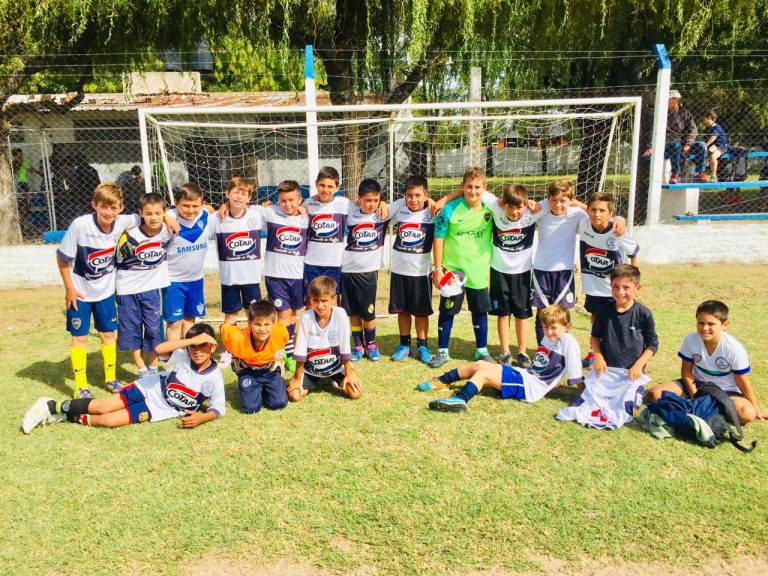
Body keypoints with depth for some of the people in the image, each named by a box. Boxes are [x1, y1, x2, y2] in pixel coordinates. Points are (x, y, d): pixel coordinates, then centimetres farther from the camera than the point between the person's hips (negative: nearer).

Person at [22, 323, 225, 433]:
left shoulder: (214, 378, -15)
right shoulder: (183, 357, -15)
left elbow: (219, 409, -12)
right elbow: (159, 349, -33)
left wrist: (201, 417, -33)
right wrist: (192, 340, -40)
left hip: (157, 410, 0)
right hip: (149, 389, 1)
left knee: (108, 421, -17)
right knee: (101, 407, -17)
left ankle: (72, 417, 8)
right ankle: (53, 406, 5)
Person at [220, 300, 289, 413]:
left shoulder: (281, 333, -31)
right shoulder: (238, 339, -36)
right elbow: (224, 327, -15)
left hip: (271, 370, 1)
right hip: (248, 372, -1)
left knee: (279, 403, -10)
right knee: (251, 408, -12)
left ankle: (264, 389, 23)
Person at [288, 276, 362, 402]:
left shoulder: (340, 314, -22)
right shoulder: (306, 317, -22)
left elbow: (345, 347, -15)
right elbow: (300, 351, -17)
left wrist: (349, 373, -11)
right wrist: (297, 378, -12)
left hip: (336, 366, 0)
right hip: (311, 368, 0)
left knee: (356, 393, -14)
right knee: (294, 395, -16)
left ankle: (334, 381, 18)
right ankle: (315, 381, 17)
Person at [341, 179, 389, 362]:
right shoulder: (350, 215, -1)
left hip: (369, 271, -1)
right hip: (348, 270, 2)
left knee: (368, 311, 6)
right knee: (353, 312, 9)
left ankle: (371, 344, 25)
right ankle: (358, 345, 22)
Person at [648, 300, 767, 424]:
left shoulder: (734, 348, -23)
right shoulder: (690, 340, -19)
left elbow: (742, 381, -11)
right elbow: (686, 371, -6)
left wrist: (756, 409, -3)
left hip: (725, 391, -1)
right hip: (698, 384, 1)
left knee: (747, 414, -33)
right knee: (654, 394, -17)